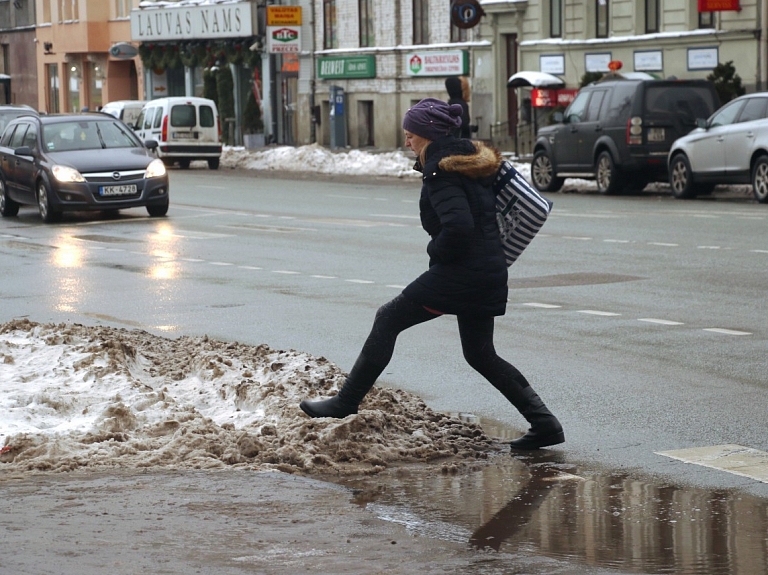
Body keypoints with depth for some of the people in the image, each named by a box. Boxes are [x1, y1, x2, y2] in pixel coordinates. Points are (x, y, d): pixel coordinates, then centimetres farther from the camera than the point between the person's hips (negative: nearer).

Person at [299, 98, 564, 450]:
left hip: (458, 272, -9)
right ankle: (544, 423, 10)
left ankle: (346, 402, 6)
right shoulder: (471, 161, 14)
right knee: (480, 355, 17)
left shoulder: (441, 173, -15)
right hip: (489, 273, 9)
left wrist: (437, 252, -11)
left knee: (388, 319, 3)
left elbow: (457, 225, -29)